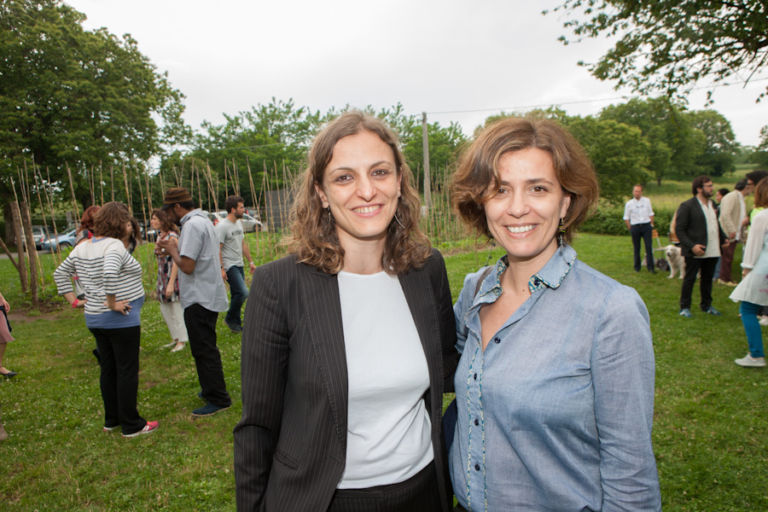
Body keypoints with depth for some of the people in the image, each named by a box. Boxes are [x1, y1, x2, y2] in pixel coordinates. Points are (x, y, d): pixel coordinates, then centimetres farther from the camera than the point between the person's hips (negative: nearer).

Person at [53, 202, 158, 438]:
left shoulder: (82, 247, 9)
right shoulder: (114, 245, -17)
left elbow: (60, 273, 18)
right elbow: (110, 273, -35)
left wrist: (73, 300, 16)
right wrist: (112, 303, -24)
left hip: (94, 319, 9)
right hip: (121, 320, -8)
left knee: (108, 370, 18)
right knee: (127, 371, 1)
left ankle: (112, 420, 31)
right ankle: (131, 425, 11)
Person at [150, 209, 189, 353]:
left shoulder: (172, 237, -15)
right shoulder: (160, 237, 11)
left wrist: (171, 283, -23)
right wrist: (159, 283, 20)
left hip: (173, 277, -9)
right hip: (162, 278, 9)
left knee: (176, 309, 0)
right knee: (164, 309, 13)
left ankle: (182, 340, 12)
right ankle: (176, 338, 26)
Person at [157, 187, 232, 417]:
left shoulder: (193, 225, -18)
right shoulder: (202, 221, 15)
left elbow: (187, 266, -22)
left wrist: (172, 250, -8)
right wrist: (175, 247, 12)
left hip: (199, 299, -11)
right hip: (207, 295, 11)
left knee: (204, 349, -4)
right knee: (204, 347, 20)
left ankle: (218, 399, 4)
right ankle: (211, 390, 32)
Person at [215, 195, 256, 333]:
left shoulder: (239, 223, 13)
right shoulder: (222, 226, -15)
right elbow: (217, 249, -16)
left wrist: (250, 262, 19)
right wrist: (221, 268, -20)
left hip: (239, 265, 9)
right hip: (229, 266, -9)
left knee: (237, 295, 11)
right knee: (243, 292, -15)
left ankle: (235, 324, 21)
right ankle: (230, 319, 5)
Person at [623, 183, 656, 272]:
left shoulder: (647, 201, 7)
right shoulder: (629, 203, 2)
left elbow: (651, 214, 13)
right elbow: (626, 218, 5)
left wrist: (651, 224, 6)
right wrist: (630, 229, 0)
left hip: (646, 226, 1)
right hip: (635, 226, -1)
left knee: (649, 247, -5)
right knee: (636, 248, 6)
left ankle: (650, 267, 0)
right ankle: (637, 267, 18)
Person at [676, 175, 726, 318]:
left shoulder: (712, 204, 13)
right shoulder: (687, 206, -11)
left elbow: (716, 225, 23)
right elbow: (679, 229, -14)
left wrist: (723, 239, 7)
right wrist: (692, 246, -22)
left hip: (712, 251, 7)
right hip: (695, 251, -7)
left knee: (708, 279, 16)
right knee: (689, 279, 2)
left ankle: (706, 305, 29)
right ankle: (684, 307, 12)